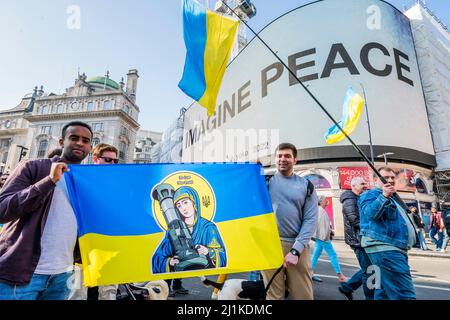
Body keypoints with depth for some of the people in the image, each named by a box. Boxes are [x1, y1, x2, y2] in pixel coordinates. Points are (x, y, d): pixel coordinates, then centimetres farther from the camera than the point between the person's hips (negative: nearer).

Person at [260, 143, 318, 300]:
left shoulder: (306, 186, 6)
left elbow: (310, 220, 0)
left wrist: (295, 250, -9)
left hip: (298, 245, 1)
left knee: (303, 295, 7)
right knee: (274, 295, 8)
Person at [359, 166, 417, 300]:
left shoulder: (392, 197, 25)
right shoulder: (371, 194, -6)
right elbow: (370, 213, -26)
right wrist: (384, 196, -35)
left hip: (395, 248, 11)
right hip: (384, 248, -10)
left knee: (385, 290, 16)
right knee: (405, 294, -16)